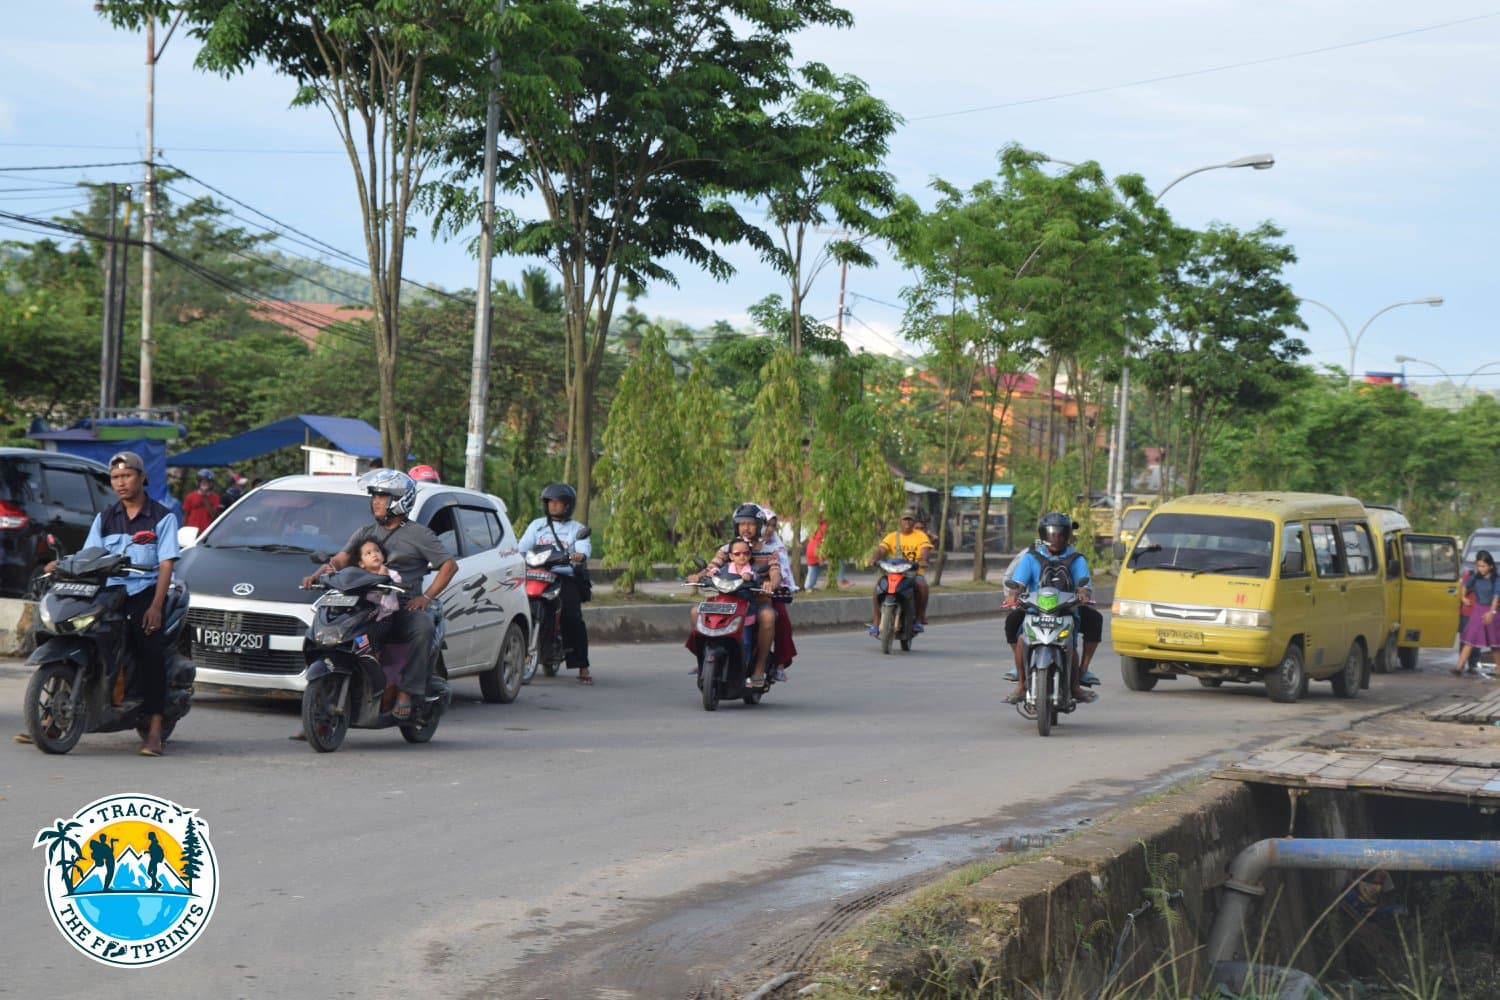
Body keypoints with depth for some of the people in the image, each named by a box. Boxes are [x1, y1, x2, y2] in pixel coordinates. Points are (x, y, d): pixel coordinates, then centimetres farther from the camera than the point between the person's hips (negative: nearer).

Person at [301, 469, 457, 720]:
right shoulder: (365, 533, 22)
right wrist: (320, 572, -14)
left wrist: (426, 597, -9)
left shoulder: (418, 534, 8)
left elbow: (449, 565, 3)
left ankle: (406, 692, -32)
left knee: (423, 628, -35)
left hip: (405, 606, -4)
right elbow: (341, 558, 9)